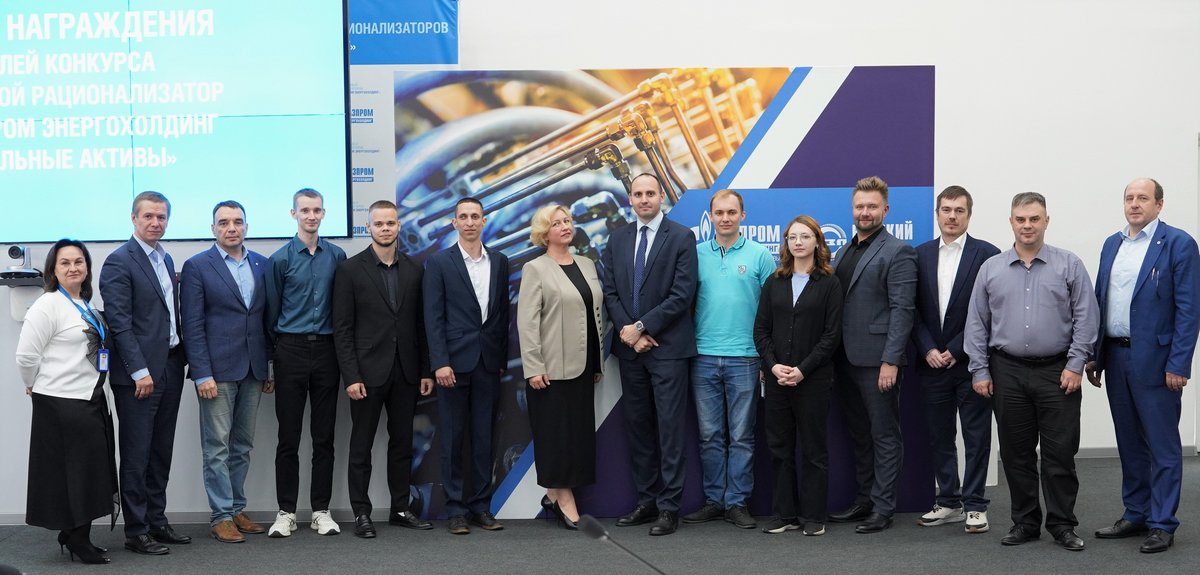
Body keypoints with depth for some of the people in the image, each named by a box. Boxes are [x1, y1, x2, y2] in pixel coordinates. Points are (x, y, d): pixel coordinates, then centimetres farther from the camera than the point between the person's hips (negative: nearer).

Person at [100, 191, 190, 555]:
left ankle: (157, 521, 22)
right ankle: (136, 532, 7)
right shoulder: (119, 262, -10)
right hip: (138, 373, -8)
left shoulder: (166, 259, 14)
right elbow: (119, 322, -16)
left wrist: (181, 359, 11)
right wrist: (140, 371, -19)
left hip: (170, 367, 8)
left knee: (161, 452, 13)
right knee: (136, 454, 0)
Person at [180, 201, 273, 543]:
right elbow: (193, 326, -7)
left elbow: (266, 318, 12)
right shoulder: (197, 267, -3)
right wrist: (202, 375, -13)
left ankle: (237, 509, 20)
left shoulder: (262, 265, 9)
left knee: (242, 446, 11)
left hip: (252, 371, 5)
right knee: (217, 447, -1)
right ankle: (221, 516, 6)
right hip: (217, 371, -5)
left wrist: (268, 368, 9)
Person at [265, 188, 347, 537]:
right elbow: (272, 311, 4)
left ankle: (321, 511, 14)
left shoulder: (336, 256, 5)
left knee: (324, 436, 6)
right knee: (288, 437, 2)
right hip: (291, 351, -2)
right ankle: (286, 512, 10)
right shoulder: (281, 258, -2)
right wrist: (280, 345, 8)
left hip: (326, 350, 2)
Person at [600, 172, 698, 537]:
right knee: (637, 427, 9)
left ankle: (669, 506, 1)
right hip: (630, 347, 5)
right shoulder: (617, 239, 11)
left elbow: (682, 294, -11)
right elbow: (610, 292, 8)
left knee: (669, 428, -3)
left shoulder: (681, 237, -4)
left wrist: (641, 327, -13)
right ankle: (646, 501, 17)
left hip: (668, 346, -5)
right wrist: (628, 332, -7)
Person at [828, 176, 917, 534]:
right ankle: (864, 500, 25)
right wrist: (831, 357, 9)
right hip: (846, 360, 8)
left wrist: (890, 361, -19)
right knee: (859, 434, 15)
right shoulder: (842, 254, 16)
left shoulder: (897, 253, -7)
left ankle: (882, 508, 7)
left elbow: (902, 310, -13)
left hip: (877, 361, -7)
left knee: (884, 435, 1)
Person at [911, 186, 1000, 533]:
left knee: (976, 436, 2)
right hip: (932, 362, 4)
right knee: (939, 436, 9)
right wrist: (928, 350, -6)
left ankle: (974, 505, 9)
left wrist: (956, 350, -11)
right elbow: (914, 309, 6)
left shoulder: (986, 254, -4)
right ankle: (949, 502, 19)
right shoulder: (921, 255, 8)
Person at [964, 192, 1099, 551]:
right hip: (1008, 373, 2)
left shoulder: (1069, 266, 1)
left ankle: (1062, 524, 11)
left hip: (1057, 372, -2)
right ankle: (1025, 522, 18)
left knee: (1060, 452, 0)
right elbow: (977, 324, 8)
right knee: (1016, 453, 8)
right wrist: (979, 371, 2)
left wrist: (1075, 365, -8)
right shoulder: (991, 269, 7)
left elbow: (1086, 319, -1)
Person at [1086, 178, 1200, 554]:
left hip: (1154, 360, -6)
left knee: (1162, 445, 1)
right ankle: (1135, 515, 24)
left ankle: (1162, 524, 8)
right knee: (1129, 443, 14)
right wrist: (1094, 355, 10)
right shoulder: (1112, 244, 12)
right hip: (1115, 356, 6)